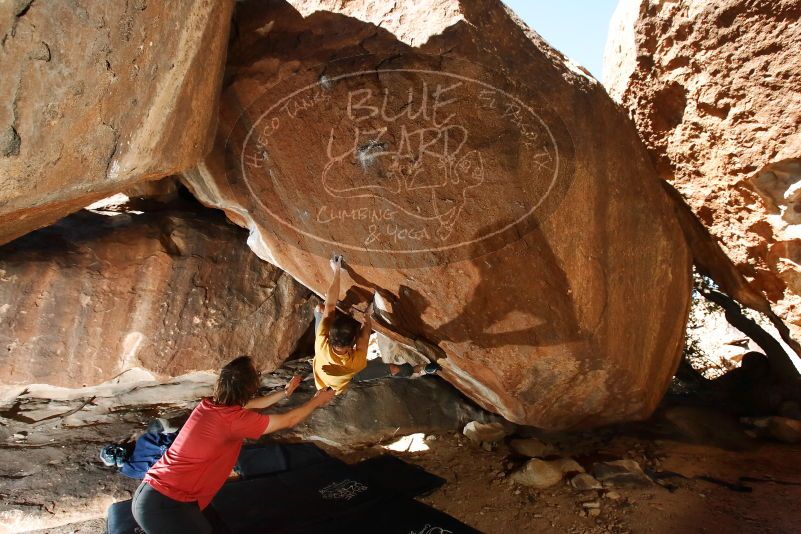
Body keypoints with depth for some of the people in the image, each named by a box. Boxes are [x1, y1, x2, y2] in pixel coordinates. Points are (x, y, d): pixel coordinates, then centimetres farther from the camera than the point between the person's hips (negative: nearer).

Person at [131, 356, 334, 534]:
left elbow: (250, 405, 24)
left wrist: (284, 393, 34)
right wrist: (317, 401, 11)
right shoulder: (234, 419, -19)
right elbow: (288, 420, -5)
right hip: (163, 505, -8)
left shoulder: (209, 404, 4)